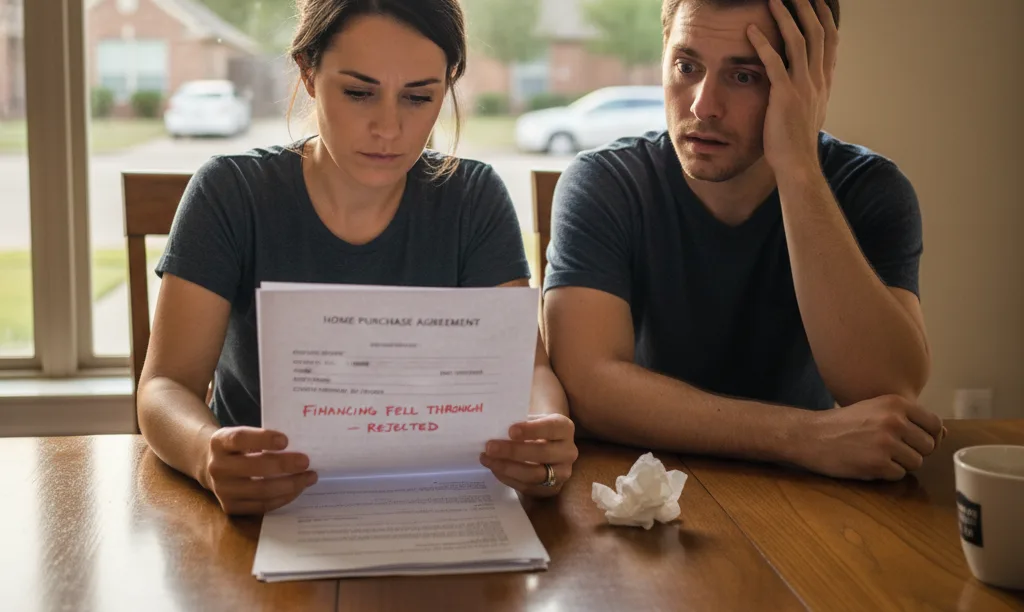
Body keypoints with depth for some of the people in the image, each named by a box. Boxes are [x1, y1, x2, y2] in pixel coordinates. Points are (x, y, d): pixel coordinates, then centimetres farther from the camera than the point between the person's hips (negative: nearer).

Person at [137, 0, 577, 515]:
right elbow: (166, 384, -12)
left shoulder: (474, 198, -2)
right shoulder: (230, 195, -7)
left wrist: (542, 428, -32)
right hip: (260, 505, -2)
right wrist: (206, 452, -36)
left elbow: (526, 368, -8)